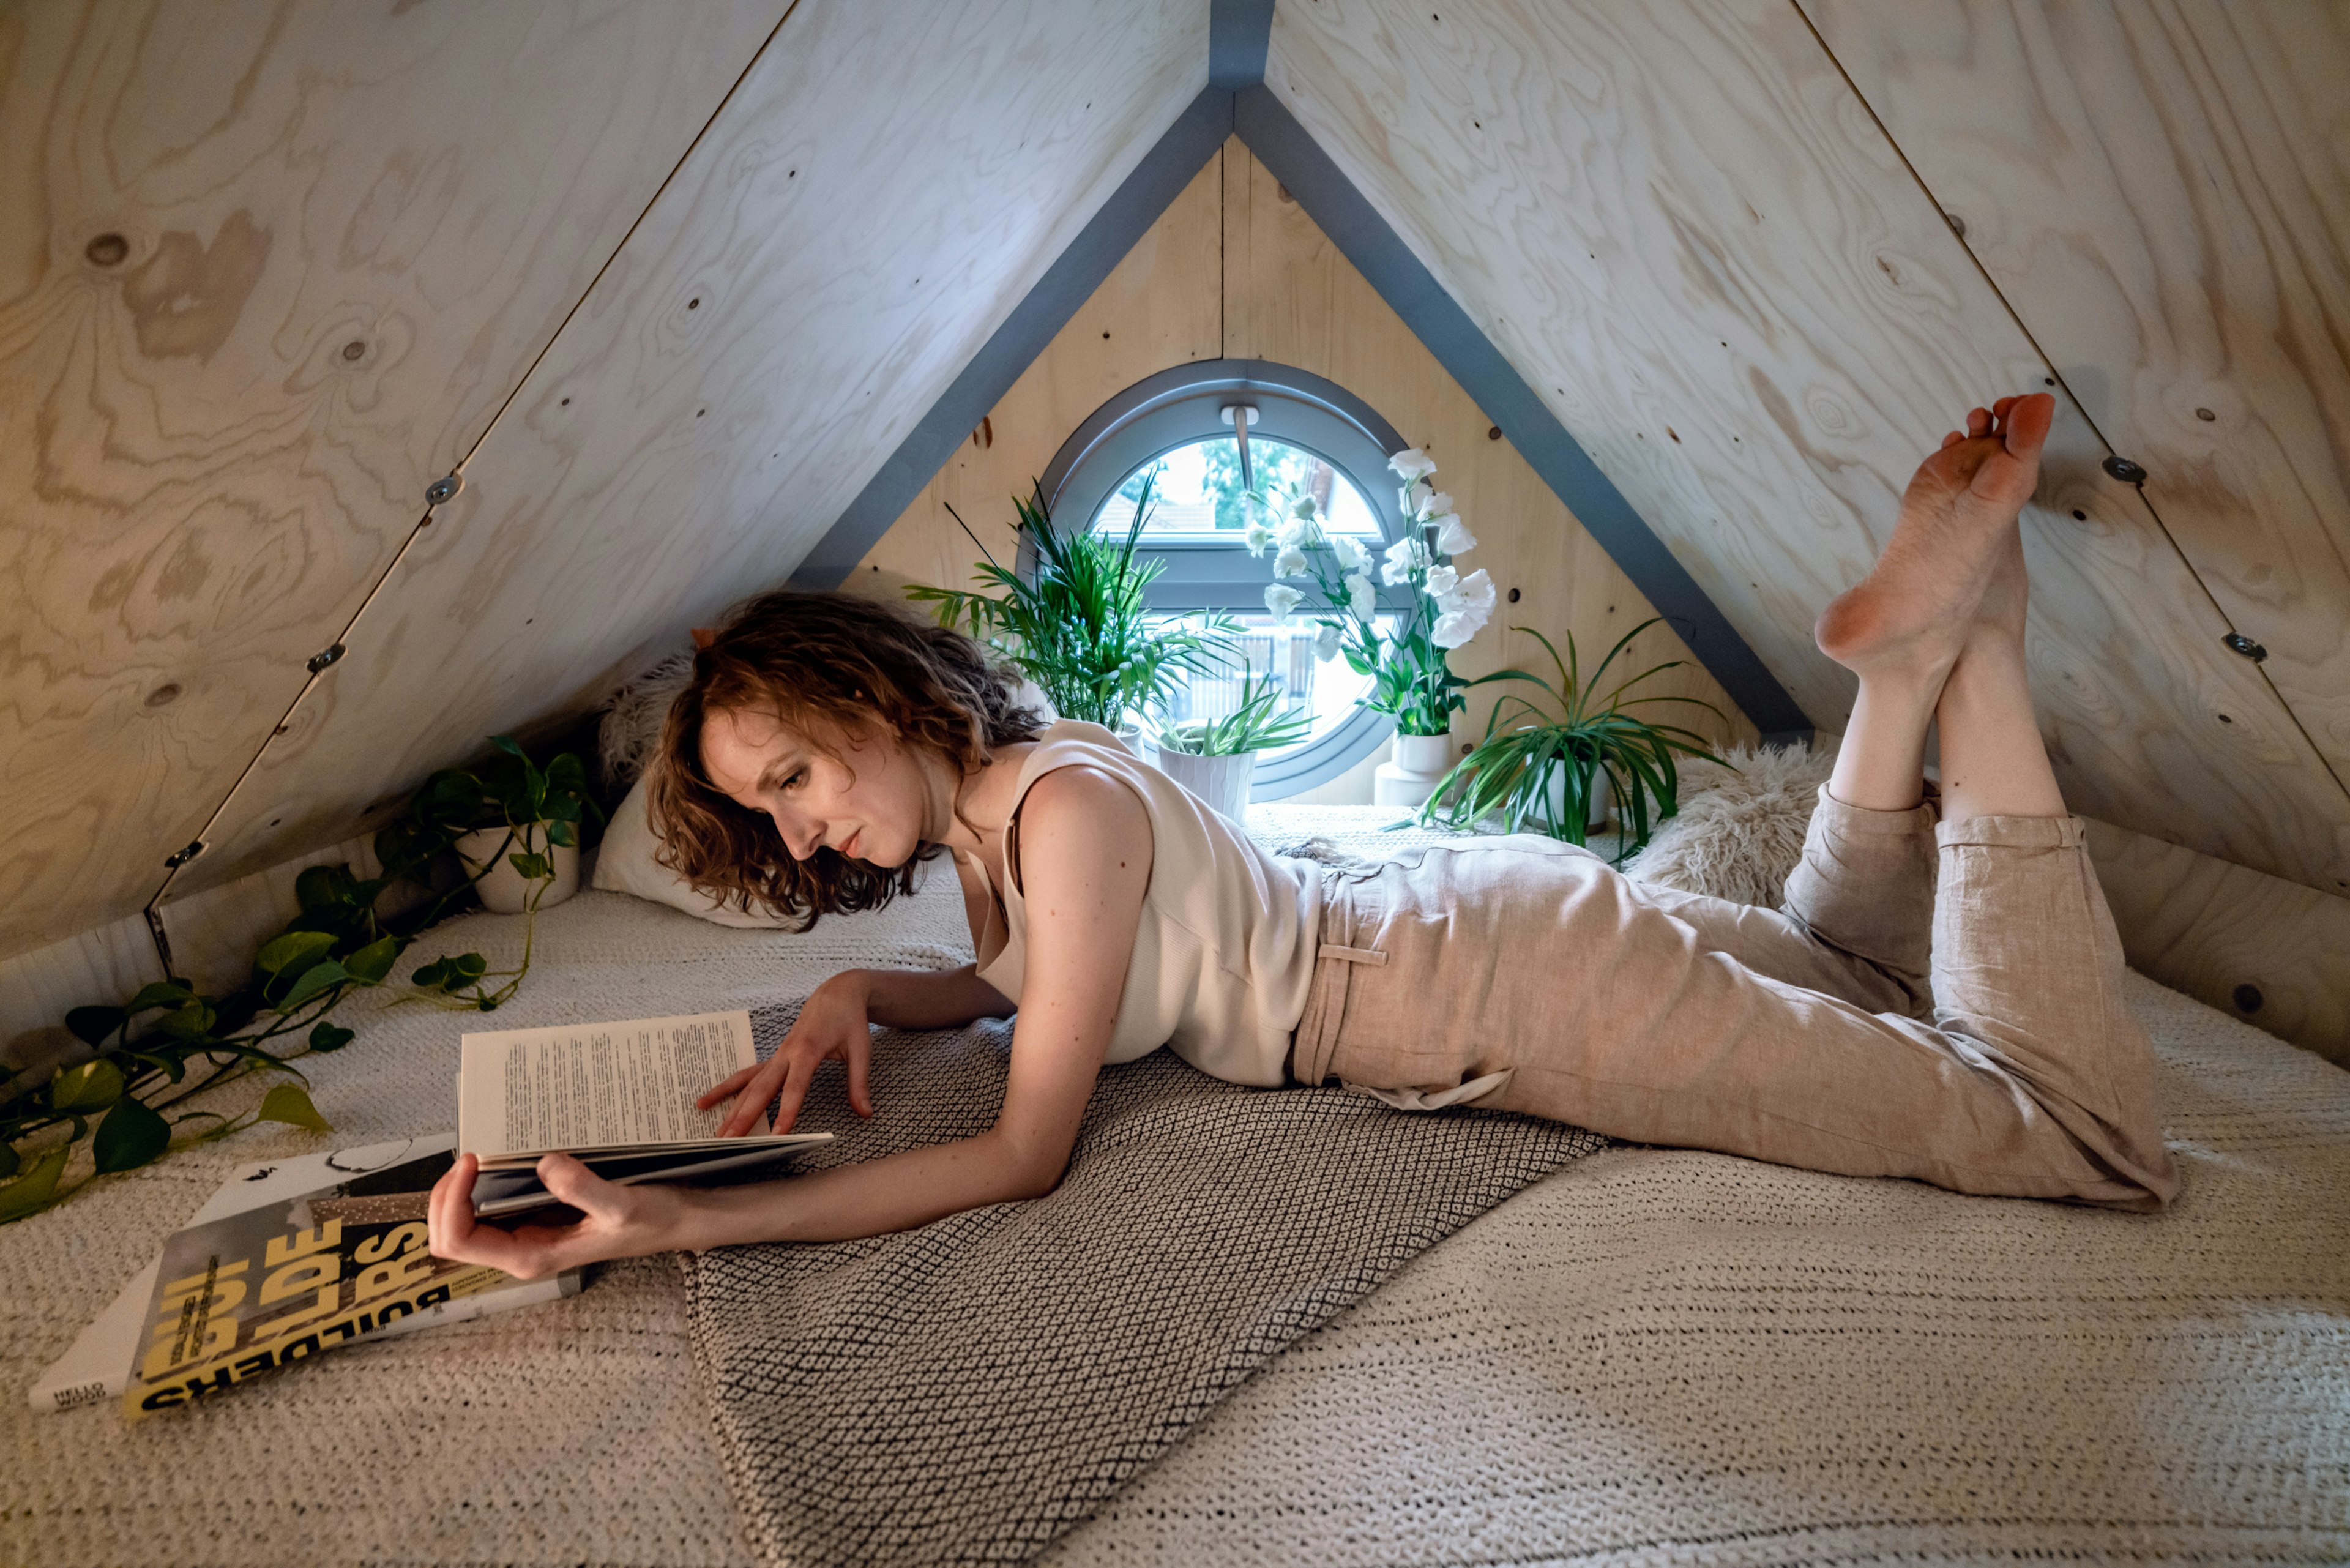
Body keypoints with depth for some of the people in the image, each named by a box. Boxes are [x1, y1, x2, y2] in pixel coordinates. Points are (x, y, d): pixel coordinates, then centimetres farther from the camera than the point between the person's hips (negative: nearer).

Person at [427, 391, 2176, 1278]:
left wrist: (684, 1221, -27)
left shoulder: (1067, 807, -25)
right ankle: (1910, 659, 18)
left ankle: (1961, 647, 3)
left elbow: (1026, 1155, -23)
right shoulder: (978, 804, 3)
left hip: (1515, 981, -8)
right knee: (1848, 958, 30)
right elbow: (1013, 984, 22)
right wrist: (862, 995, 0)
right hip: (1461, 904, 8)